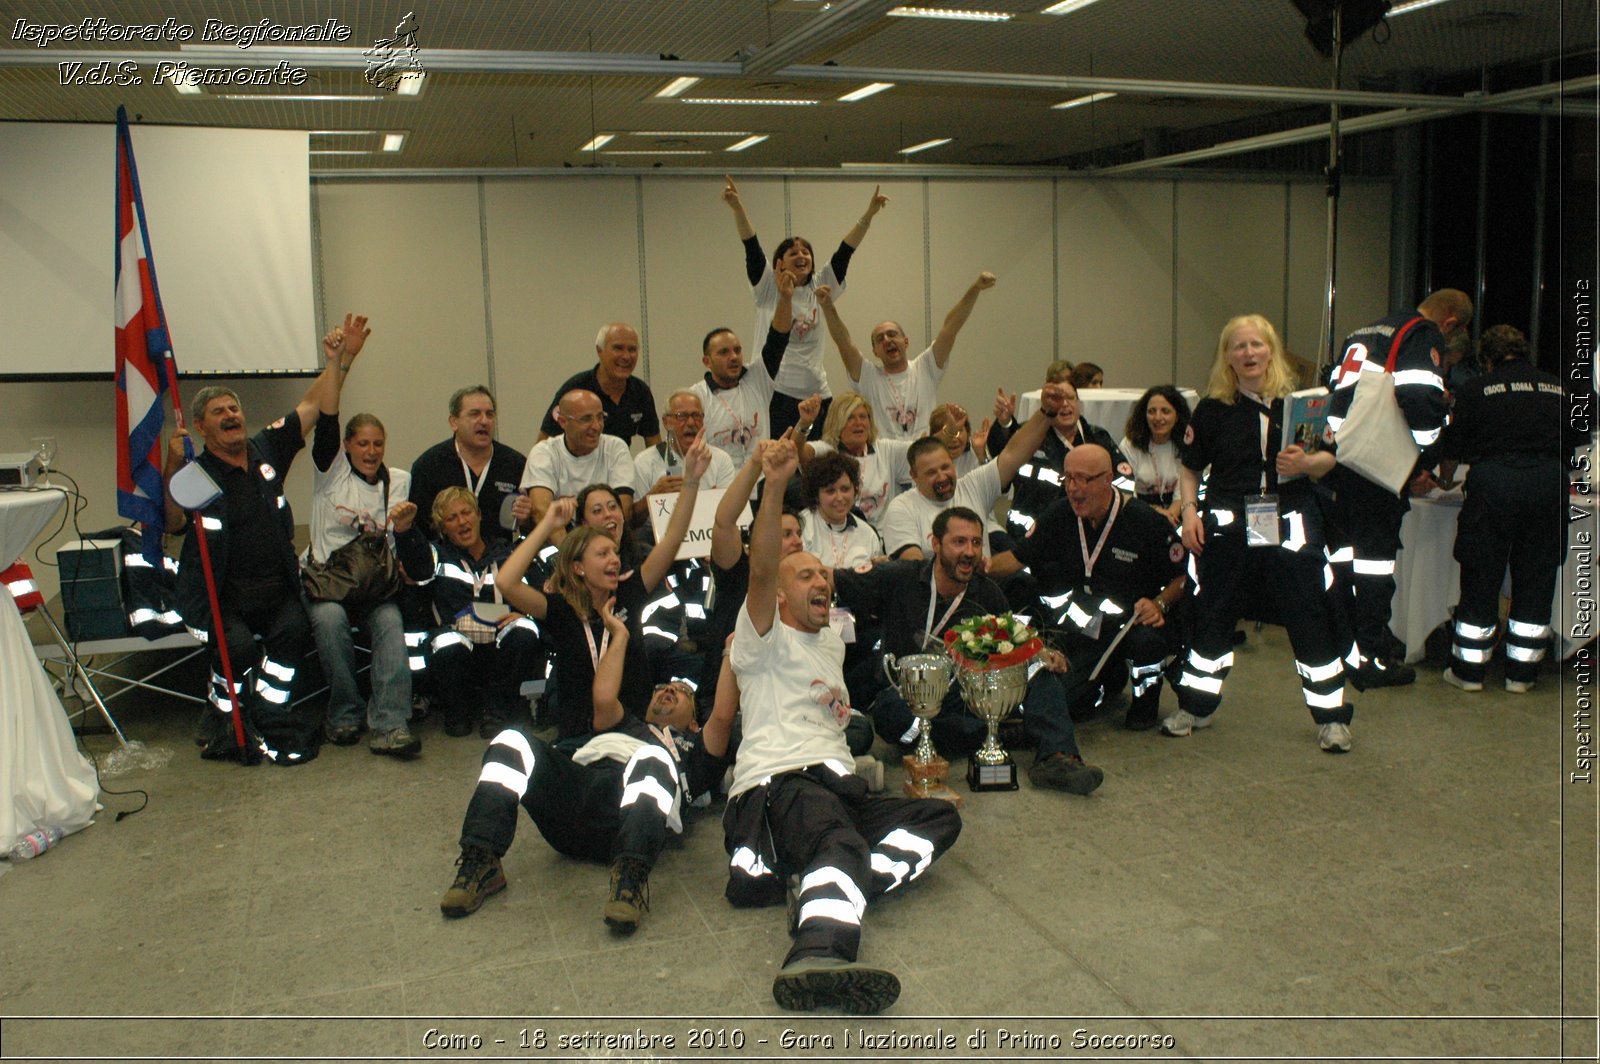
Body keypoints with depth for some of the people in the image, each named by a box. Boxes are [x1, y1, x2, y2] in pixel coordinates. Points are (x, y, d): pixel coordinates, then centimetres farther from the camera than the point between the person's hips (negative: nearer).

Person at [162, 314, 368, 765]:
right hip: (218, 596, -3)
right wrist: (172, 467, -34)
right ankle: (222, 723, 0)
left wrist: (339, 360, -5)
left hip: (276, 588, 3)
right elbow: (172, 522, -21)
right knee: (239, 644, -29)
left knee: (293, 629, -26)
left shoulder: (267, 450, 9)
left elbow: (316, 405, 8)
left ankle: (266, 721, -11)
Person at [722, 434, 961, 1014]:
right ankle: (817, 955, -66)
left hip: (837, 788, 8)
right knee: (843, 841, -36)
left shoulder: (832, 642, 33)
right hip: (779, 781, -7)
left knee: (942, 816, -9)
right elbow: (760, 571, -10)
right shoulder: (766, 639, 9)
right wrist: (774, 485, -22)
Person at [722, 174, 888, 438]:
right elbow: (752, 248, -9)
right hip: (776, 393, -4)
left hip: (817, 394, 4)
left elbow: (845, 252, 6)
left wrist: (868, 215, -3)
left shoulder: (820, 287, 12)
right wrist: (737, 208, -22)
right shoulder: (768, 287, 3)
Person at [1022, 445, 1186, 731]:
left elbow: (1181, 577, -4)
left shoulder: (1148, 522, -13)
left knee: (1148, 640, -38)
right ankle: (1109, 679, 21)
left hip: (1134, 622, -2)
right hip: (1083, 631, 3)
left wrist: (1159, 604, -22)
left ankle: (1144, 704, -2)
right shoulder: (1058, 516, -4)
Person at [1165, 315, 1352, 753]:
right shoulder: (1212, 409, 4)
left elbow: (1327, 458, 5)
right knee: (1212, 617, 8)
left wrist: (1305, 463, -16)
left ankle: (1331, 717, 14)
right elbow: (1189, 469, 9)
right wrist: (1189, 510, -5)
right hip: (1228, 525, 1)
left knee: (1310, 618, 1)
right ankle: (1195, 707, 24)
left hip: (1290, 525, 0)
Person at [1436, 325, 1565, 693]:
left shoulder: (1476, 390, 7)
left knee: (1481, 578, 7)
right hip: (1550, 483, 2)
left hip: (1494, 484, -2)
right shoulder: (1556, 389, 15)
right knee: (1536, 580, 11)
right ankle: (1522, 673, 16)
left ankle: (1468, 670, 13)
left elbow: (1453, 448, 12)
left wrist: (1445, 480, 31)